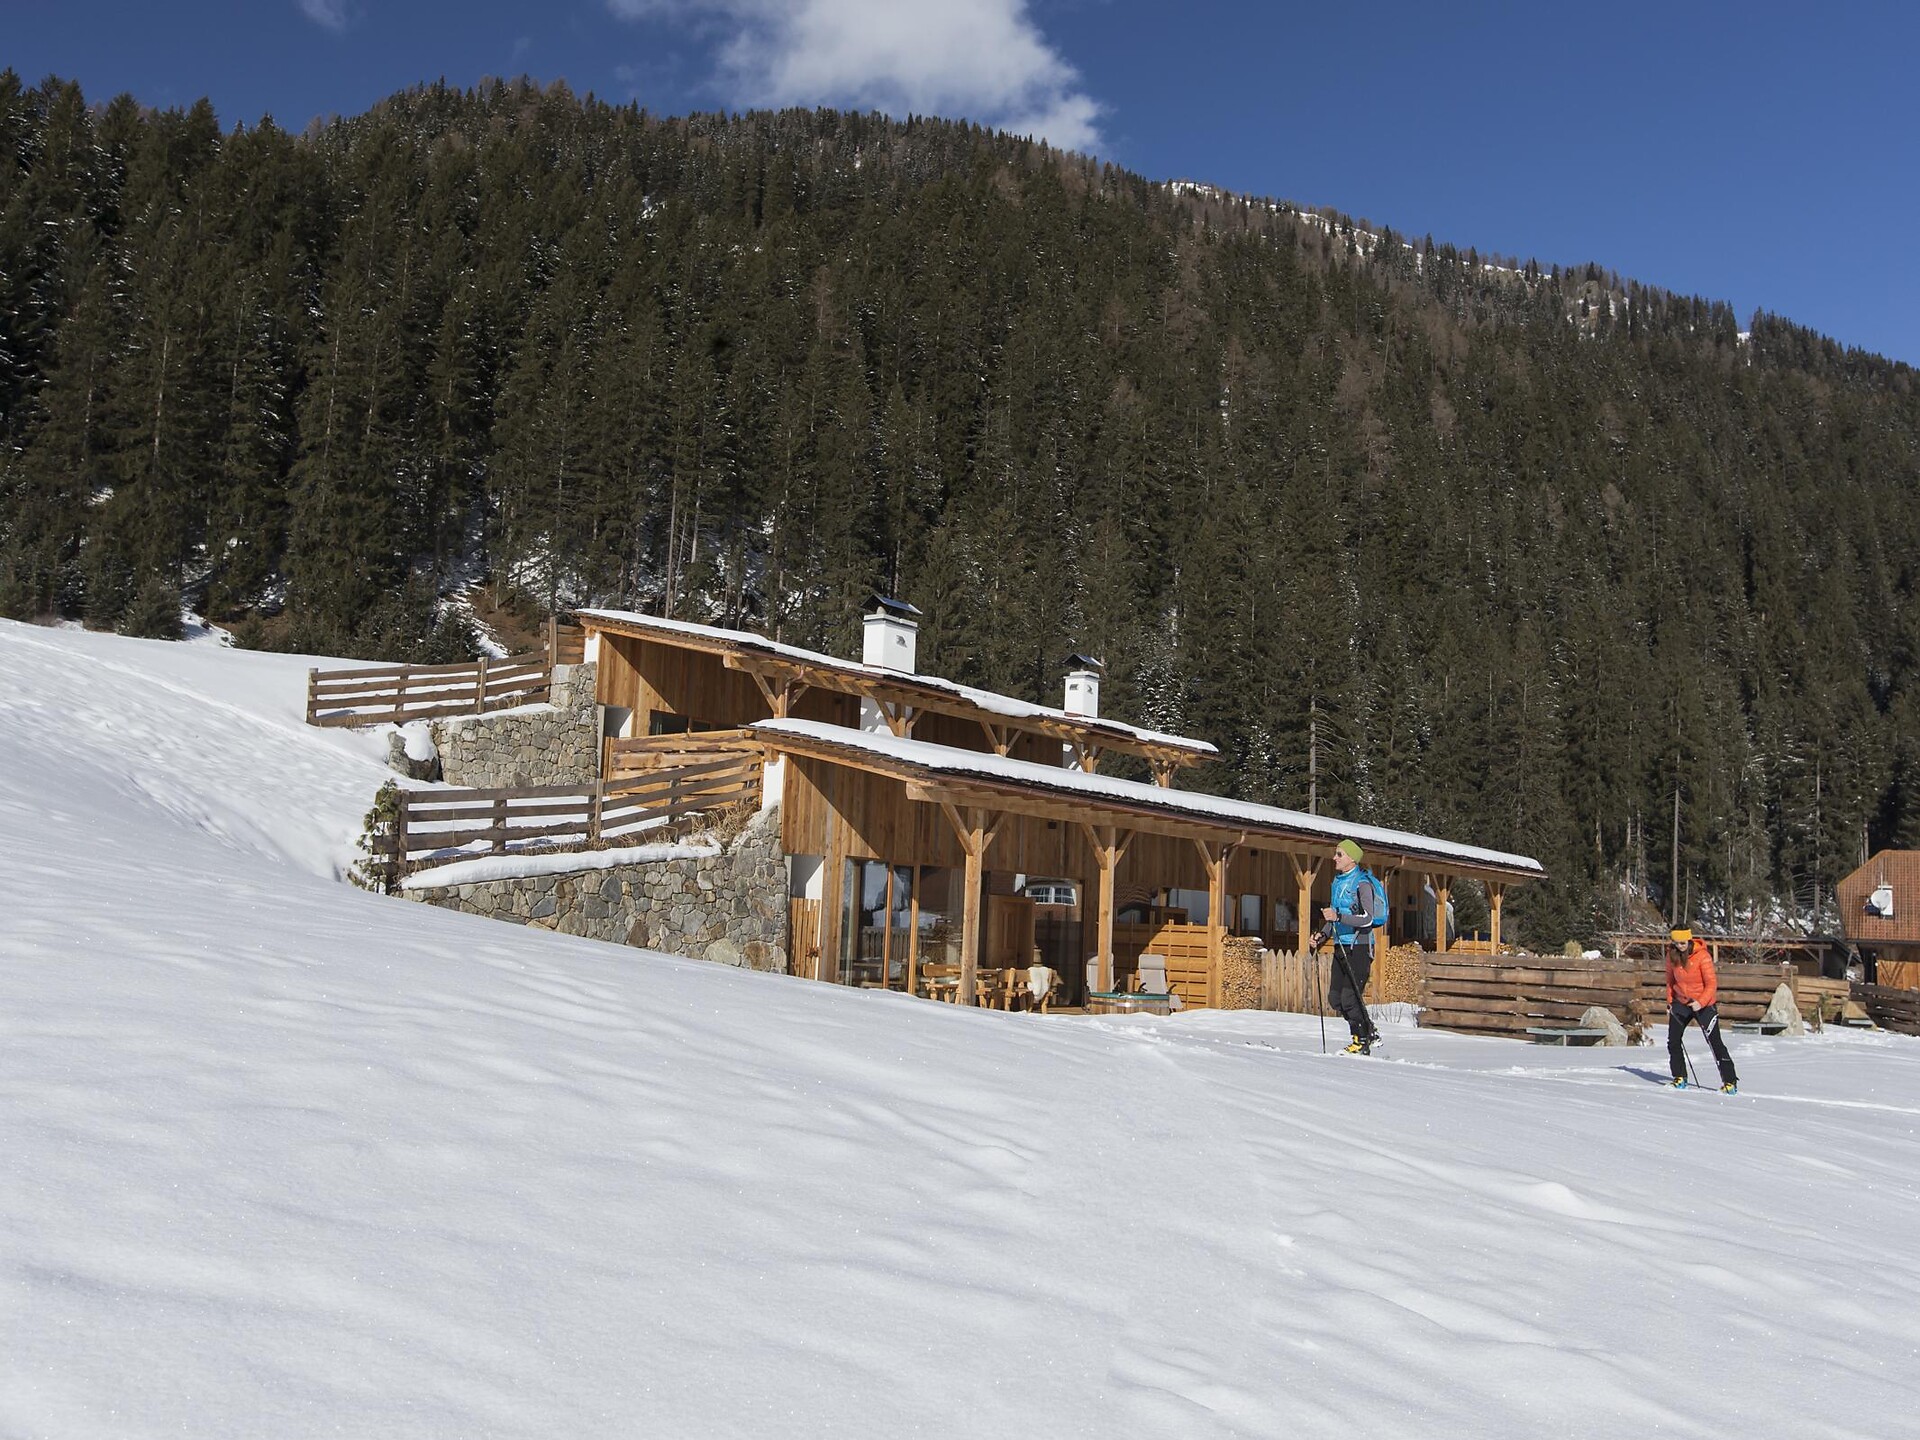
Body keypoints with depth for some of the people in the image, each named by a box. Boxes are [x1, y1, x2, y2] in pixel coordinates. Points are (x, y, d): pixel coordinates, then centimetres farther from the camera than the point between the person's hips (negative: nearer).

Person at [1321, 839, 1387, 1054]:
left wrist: (1338, 917, -27)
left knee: (1350, 997, -11)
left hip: (1359, 945, -9)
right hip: (1341, 945, 9)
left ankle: (1362, 1043, 2)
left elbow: (1367, 918, -18)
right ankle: (1368, 1032, 21)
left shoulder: (1362, 883, -10)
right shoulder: (1338, 882, 16)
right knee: (1335, 998, 6)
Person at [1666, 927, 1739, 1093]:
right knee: (1673, 1041, 3)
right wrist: (1670, 1001, 5)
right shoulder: (1672, 955, -3)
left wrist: (1701, 1002, -27)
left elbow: (1711, 983, -17)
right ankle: (1680, 1078, 17)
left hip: (1704, 1003, -5)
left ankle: (1730, 1081, -1)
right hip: (1680, 1002, 5)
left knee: (1714, 1041, -8)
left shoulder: (1702, 955, -19)